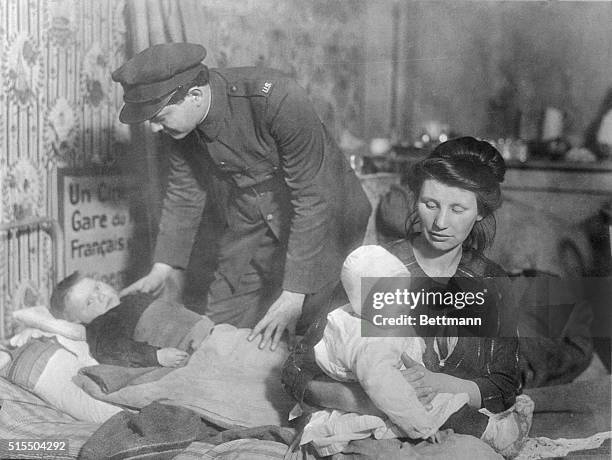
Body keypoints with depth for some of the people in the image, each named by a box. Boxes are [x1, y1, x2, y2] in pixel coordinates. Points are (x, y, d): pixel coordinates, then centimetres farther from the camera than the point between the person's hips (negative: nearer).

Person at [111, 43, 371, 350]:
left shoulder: (278, 100, -32)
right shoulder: (182, 120, -11)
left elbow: (313, 199, -30)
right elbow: (184, 193, 5)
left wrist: (294, 293, -31)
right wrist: (161, 270, 1)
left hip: (320, 225, -5)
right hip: (249, 231, 6)